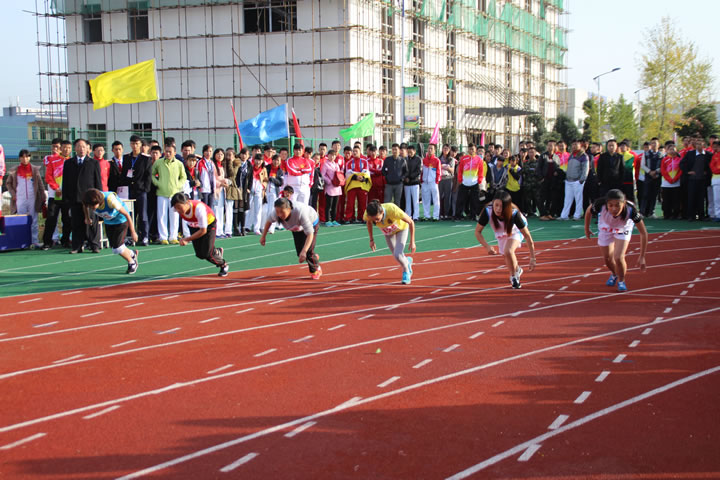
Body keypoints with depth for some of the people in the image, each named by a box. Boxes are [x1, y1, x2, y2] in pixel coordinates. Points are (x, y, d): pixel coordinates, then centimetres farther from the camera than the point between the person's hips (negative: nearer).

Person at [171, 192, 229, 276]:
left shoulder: (199, 208, -41)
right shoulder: (180, 209, -25)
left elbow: (203, 231, -32)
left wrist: (187, 239, -32)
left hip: (209, 224, -5)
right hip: (194, 226, 5)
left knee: (207, 253, -13)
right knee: (200, 254, -1)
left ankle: (224, 265, 15)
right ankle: (217, 252, 30)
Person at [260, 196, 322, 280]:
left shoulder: (300, 212, -48)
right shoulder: (275, 213, -34)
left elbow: (310, 234, -47)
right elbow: (269, 221, -8)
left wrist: (304, 251, -56)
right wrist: (263, 236, 2)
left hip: (312, 223, -5)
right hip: (297, 227, 5)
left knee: (308, 252, -14)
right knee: (300, 253, 2)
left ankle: (315, 270, 17)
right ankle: (314, 258, 36)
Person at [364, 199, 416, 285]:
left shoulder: (393, 210, -45)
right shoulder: (368, 214, -35)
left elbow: (411, 222, -28)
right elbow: (368, 222, -6)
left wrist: (412, 242, -23)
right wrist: (371, 240, 0)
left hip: (401, 228, -4)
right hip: (387, 232, 4)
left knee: (397, 255, -18)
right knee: (397, 256, 10)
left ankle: (406, 271, 12)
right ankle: (408, 261, 44)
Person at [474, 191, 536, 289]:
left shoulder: (514, 214, -41)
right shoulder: (487, 211, -37)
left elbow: (527, 236, -32)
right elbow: (477, 232, -24)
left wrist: (532, 258, -31)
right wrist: (487, 247, -38)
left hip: (515, 232, -3)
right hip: (500, 234, 3)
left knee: (508, 251, -28)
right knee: (506, 255, 16)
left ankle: (514, 276, -2)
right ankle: (517, 270, 50)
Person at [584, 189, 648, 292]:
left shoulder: (631, 209, -40)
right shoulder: (600, 205, -39)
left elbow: (643, 233, -29)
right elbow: (588, 211, -13)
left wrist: (642, 257, -28)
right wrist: (587, 229, 2)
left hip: (623, 230, -1)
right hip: (605, 228, 2)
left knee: (618, 258, -16)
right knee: (607, 258, 8)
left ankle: (621, 280, 15)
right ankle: (614, 274, 44)